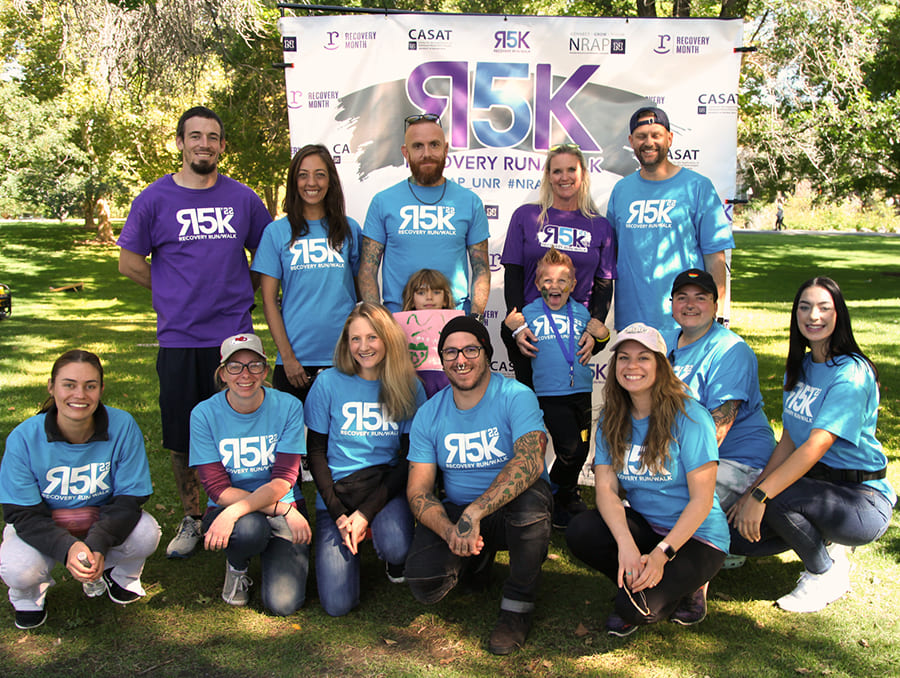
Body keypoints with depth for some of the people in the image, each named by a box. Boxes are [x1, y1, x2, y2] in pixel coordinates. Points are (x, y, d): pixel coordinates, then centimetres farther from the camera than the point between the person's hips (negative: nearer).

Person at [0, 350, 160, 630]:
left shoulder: (123, 426, -20)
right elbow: (23, 513, -18)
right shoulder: (24, 438, -20)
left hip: (105, 522, 1)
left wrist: (97, 544, -33)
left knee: (146, 533, -28)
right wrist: (67, 548, -36)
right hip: (44, 529, 0)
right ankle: (29, 594, 11)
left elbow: (130, 498, -15)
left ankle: (119, 574, 9)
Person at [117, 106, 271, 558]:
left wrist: (238, 293, 8)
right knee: (182, 440, 7)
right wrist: (181, 295, 5)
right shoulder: (154, 199, 1)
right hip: (179, 338, -1)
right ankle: (191, 519, 24)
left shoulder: (242, 198, 6)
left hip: (235, 335, 1)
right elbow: (130, 263, 6)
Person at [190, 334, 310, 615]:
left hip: (286, 510, 0)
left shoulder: (288, 407, -8)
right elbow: (217, 490, -12)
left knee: (283, 603, -18)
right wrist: (282, 509, -21)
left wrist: (234, 512, -31)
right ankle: (236, 565, 1)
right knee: (250, 528, -36)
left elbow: (283, 480, -14)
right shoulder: (205, 414, -8)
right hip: (228, 510, 0)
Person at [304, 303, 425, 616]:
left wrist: (365, 512, -13)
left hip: (387, 485, 0)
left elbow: (409, 458, -2)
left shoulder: (409, 387, -1)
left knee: (397, 548, -33)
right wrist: (339, 515, -9)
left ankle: (395, 562, 6)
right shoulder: (328, 383, -2)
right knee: (338, 603, -13)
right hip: (337, 489, 0)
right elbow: (316, 452, 1)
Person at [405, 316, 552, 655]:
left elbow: (530, 461, -31)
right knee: (424, 583, -23)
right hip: (456, 513, 3)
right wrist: (450, 531, -26)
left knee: (528, 500, -38)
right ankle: (478, 558, 14)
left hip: (513, 510, -3)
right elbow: (418, 491, -5)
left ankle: (518, 603, -11)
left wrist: (475, 512, -41)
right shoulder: (429, 414, -1)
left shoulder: (515, 397, -14)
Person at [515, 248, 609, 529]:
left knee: (582, 448, 11)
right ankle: (558, 501, 11)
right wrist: (517, 334, -10)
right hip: (550, 393, -4)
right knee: (571, 450, -13)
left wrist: (599, 336, 0)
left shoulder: (580, 312, 9)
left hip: (581, 391, 4)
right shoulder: (529, 312, 2)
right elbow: (520, 351, 10)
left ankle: (568, 496, 36)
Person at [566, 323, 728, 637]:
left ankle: (689, 587, 6)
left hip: (696, 536, -5)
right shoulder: (612, 420, 0)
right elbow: (606, 487, -10)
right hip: (643, 526, 5)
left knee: (637, 606, -26)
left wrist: (661, 554, -26)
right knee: (580, 532, -23)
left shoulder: (689, 417, -15)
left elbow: (702, 499, -16)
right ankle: (634, 583, 2)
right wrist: (626, 544, -27)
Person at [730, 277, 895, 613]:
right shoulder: (799, 368, 7)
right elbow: (788, 441, 6)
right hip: (817, 483, 7)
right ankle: (824, 545, 14)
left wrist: (761, 495, -32)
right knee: (737, 533, -10)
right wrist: (753, 490, -6)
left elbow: (815, 448, -27)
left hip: (863, 500, -7)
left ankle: (826, 574, -5)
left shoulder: (852, 374, -18)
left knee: (776, 499, -33)